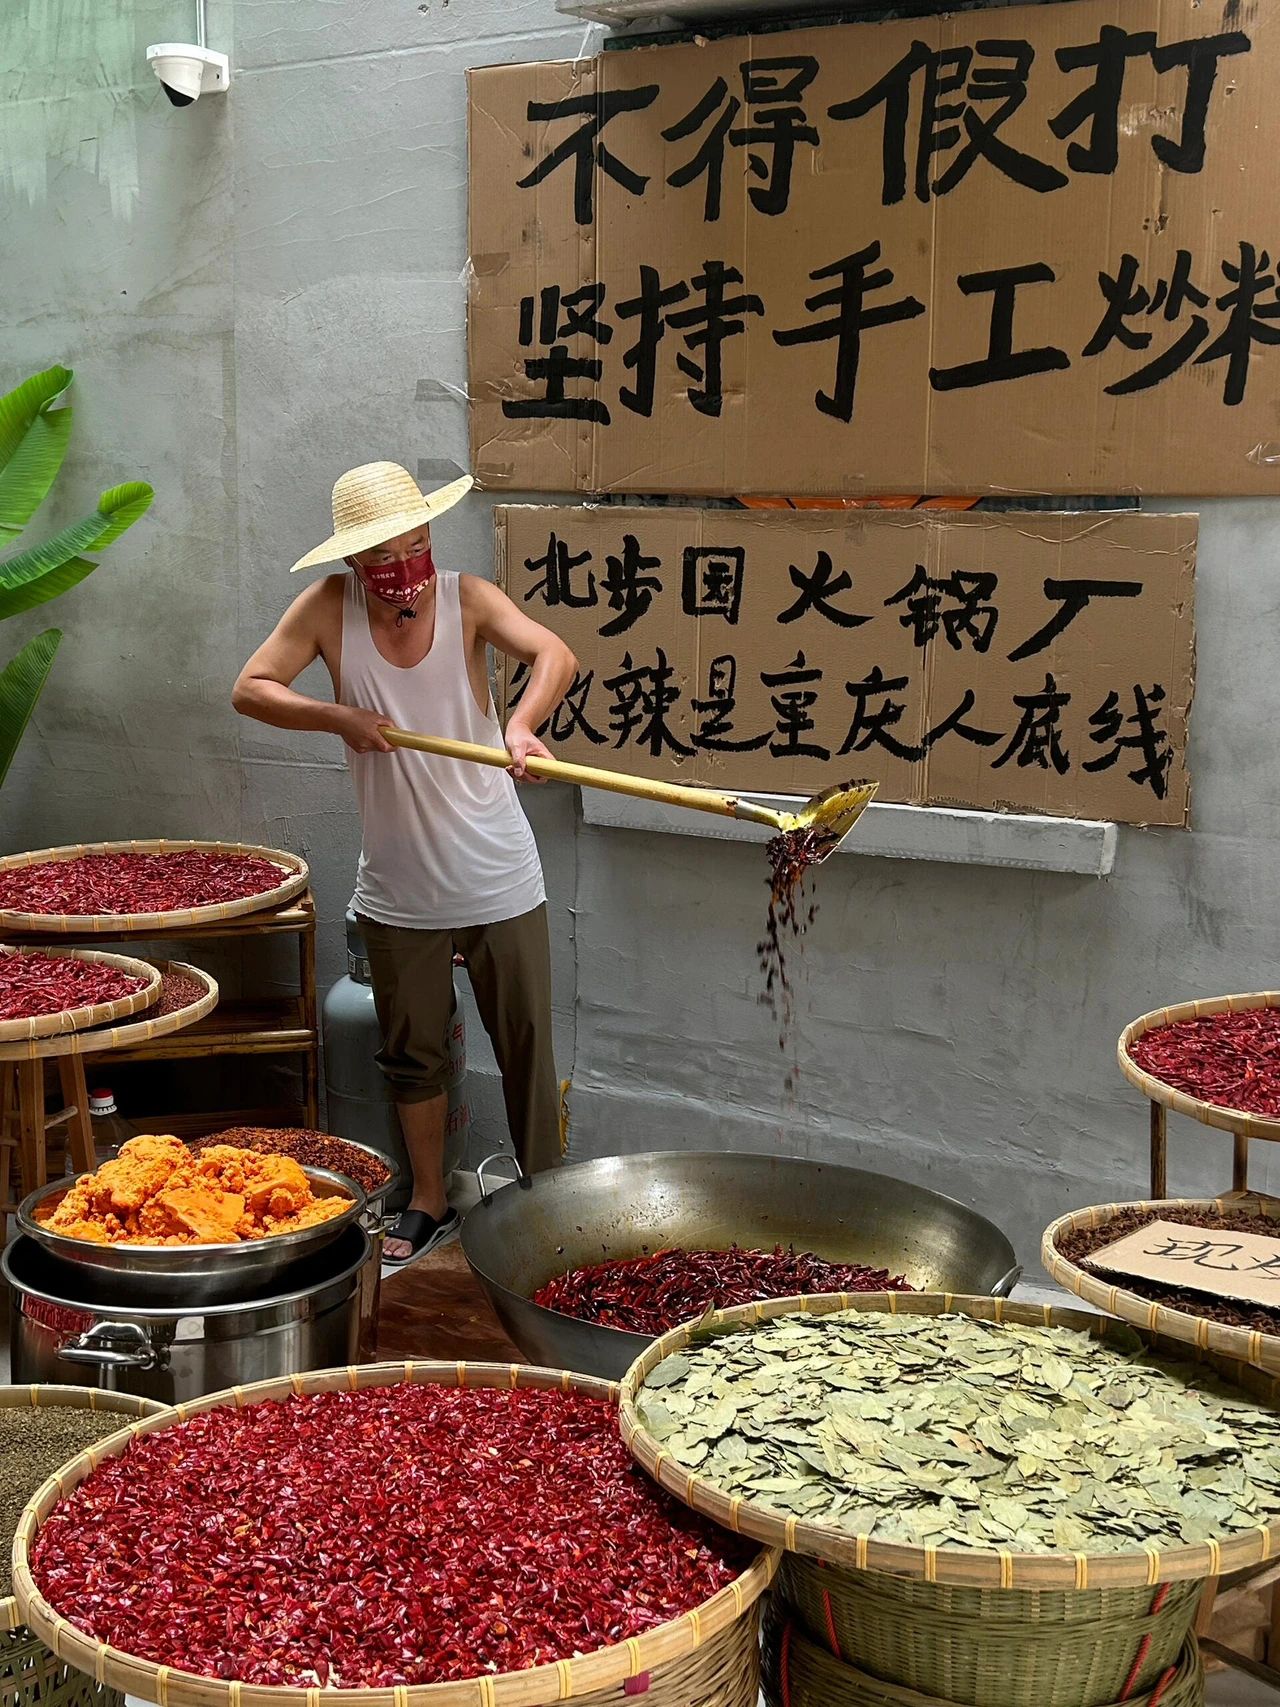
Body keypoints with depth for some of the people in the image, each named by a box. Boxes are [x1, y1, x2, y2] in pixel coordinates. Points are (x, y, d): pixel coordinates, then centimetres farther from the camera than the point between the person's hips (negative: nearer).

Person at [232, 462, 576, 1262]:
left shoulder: (467, 598, -11)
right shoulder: (331, 606, -7)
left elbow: (556, 656, -26)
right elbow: (250, 689, -5)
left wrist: (522, 724, -46)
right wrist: (339, 716, -21)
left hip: (499, 882, -2)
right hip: (398, 890, 2)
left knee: (527, 1048, 6)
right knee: (413, 1055, 16)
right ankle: (431, 1204, 34)